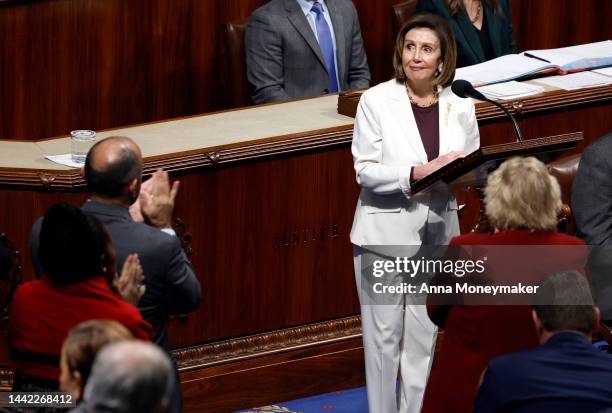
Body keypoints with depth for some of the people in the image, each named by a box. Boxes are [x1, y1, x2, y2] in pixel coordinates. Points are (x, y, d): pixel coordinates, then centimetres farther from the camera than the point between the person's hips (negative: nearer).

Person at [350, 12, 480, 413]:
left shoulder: (460, 106, 3)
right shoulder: (376, 101, -6)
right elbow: (365, 170, -9)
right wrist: (416, 173, -23)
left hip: (437, 233, 3)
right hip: (385, 232, -3)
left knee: (424, 337, 8)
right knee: (384, 336, 2)